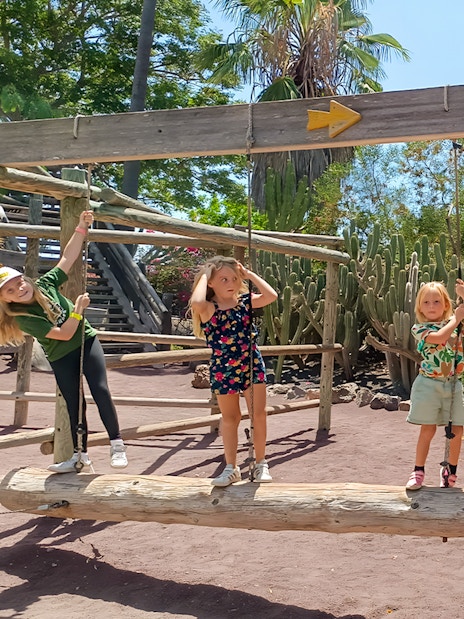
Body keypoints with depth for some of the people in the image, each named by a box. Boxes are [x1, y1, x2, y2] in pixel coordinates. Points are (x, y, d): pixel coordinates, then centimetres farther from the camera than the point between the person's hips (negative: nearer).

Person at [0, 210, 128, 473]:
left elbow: (68, 257, -6)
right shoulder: (23, 318, -19)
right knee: (74, 403, 4)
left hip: (86, 340, 2)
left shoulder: (45, 284, -10)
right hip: (62, 357, -2)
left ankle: (117, 444, -5)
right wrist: (79, 308, -21)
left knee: (100, 389, -12)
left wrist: (82, 228, -14)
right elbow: (64, 334, -23)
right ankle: (81, 455, 19)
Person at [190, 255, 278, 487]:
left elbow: (271, 296, -18)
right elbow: (196, 302, -37)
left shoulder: (245, 302, -3)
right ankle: (231, 468, 25)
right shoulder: (208, 309, -13)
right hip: (223, 370, -2)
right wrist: (203, 275, -21)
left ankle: (261, 464, 22)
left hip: (252, 365, 2)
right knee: (230, 419, 13)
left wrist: (249, 274, -11)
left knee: (259, 415, 6)